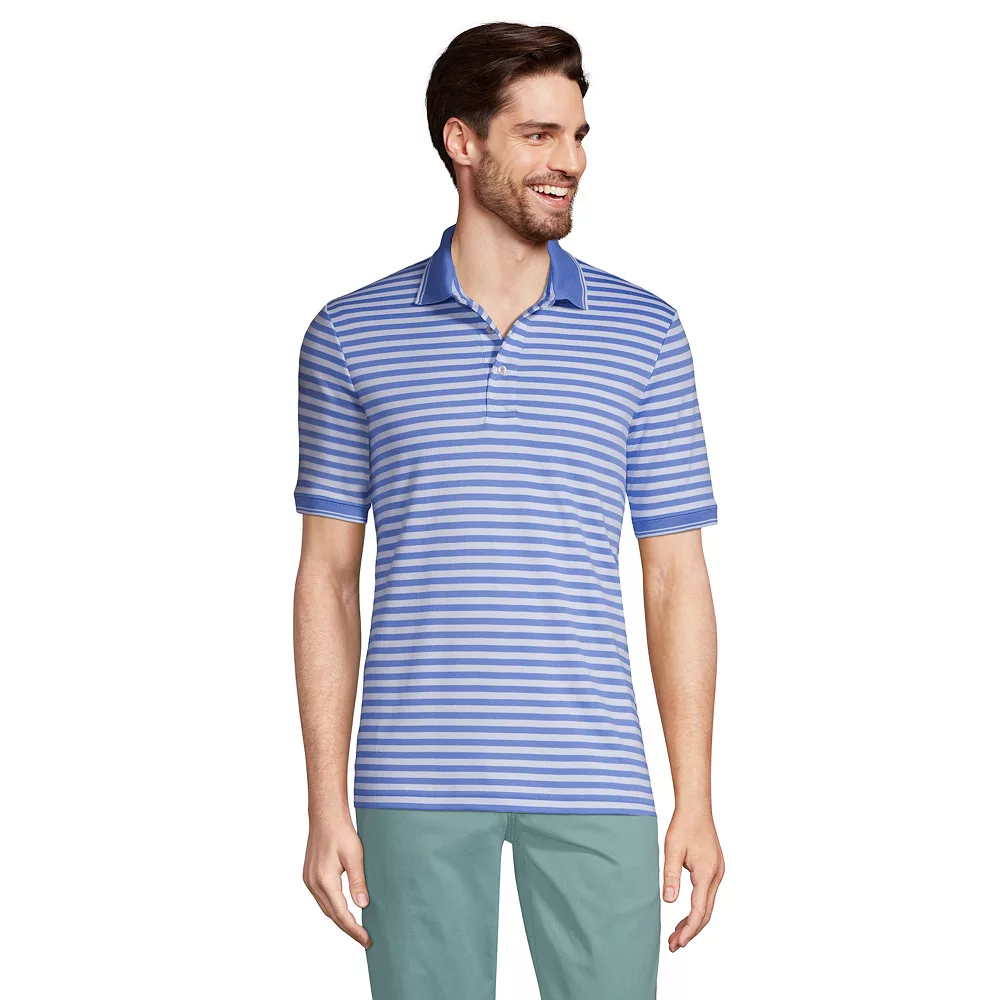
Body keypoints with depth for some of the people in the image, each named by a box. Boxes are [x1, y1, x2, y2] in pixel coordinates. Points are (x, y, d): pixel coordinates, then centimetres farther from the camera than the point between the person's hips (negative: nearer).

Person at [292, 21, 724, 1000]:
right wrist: (327, 807, 0)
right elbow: (327, 576, 5)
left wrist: (697, 804, 0)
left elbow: (676, 577, 5)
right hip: (418, 782, 0)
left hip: (592, 780, 0)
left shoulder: (644, 333, 5)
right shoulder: (350, 334, 4)